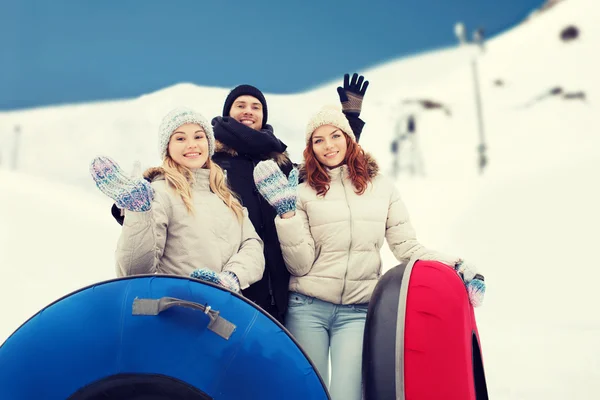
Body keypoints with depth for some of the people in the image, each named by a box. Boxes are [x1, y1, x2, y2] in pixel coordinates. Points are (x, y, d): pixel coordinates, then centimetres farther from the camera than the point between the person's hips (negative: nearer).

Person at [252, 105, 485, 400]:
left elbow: (406, 246, 7)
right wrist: (286, 212, -14)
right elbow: (300, 264, -4)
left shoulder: (382, 188, 8)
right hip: (307, 308, 0)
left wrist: (453, 264, -8)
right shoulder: (303, 192, 2)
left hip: (357, 311, 1)